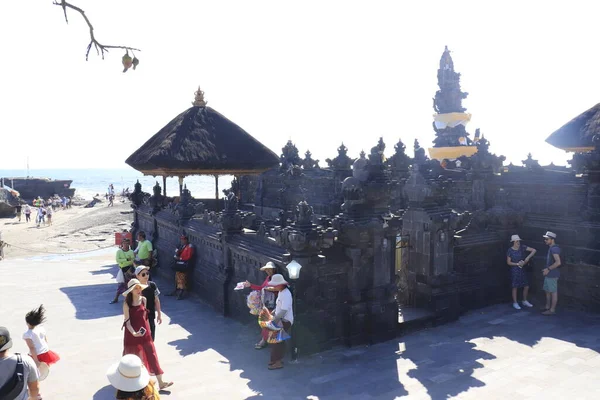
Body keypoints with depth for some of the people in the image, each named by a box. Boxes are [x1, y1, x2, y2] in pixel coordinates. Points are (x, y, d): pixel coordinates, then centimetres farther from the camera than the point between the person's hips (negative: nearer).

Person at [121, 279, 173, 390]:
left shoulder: (143, 299, -3)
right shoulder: (127, 304, -14)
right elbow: (127, 321, -16)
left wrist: (147, 329, 12)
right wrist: (133, 333, -30)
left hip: (144, 332, 3)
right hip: (132, 333, -3)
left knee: (152, 355, 0)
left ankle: (160, 382, 2)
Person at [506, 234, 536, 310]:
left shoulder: (522, 247, -3)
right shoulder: (510, 250, -11)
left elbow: (534, 250, -6)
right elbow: (508, 262, -7)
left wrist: (528, 257, -16)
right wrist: (517, 264, -18)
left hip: (522, 270, 4)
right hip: (514, 270, -4)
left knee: (526, 286, 9)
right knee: (515, 287, 4)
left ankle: (524, 301, 30)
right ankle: (515, 303, 18)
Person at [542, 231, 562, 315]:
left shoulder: (554, 249, -19)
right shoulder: (551, 248, 12)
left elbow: (558, 262, -27)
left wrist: (548, 269, -21)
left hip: (552, 275, -10)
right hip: (548, 274, 10)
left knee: (553, 292, 0)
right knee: (547, 291, 17)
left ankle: (552, 310, 7)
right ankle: (547, 307, 27)